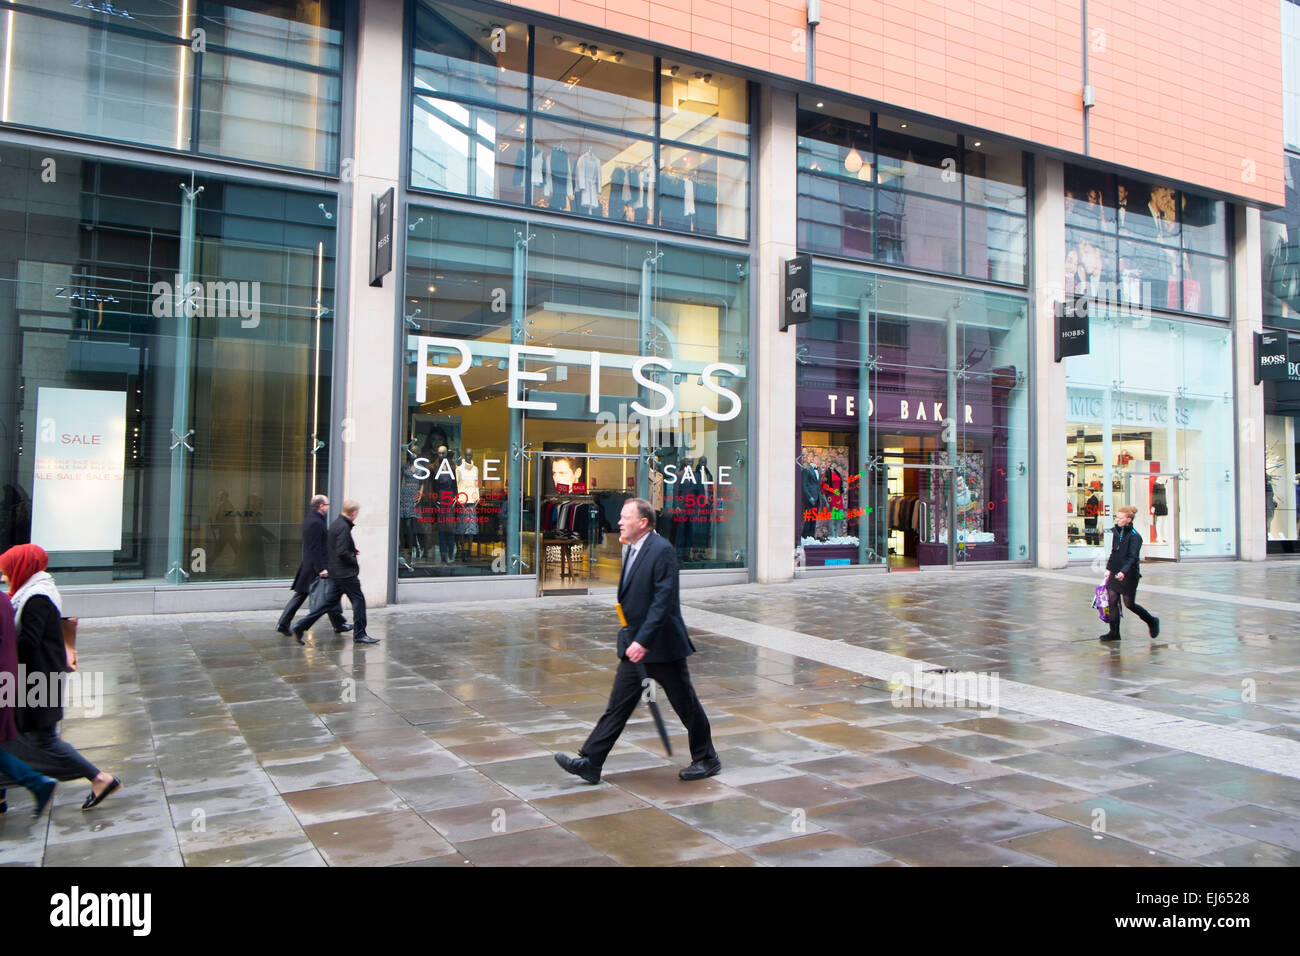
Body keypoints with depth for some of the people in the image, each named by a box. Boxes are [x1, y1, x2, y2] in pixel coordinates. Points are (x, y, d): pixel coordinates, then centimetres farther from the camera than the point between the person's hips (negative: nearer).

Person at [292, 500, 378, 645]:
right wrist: (355, 563, -9)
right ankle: (360, 635, 6)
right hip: (346, 573, -9)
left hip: (335, 573, 9)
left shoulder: (335, 524, 12)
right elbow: (342, 552, -23)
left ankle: (301, 627, 11)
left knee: (330, 602, 12)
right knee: (358, 600, 1)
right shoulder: (344, 527, -18)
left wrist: (353, 550, 16)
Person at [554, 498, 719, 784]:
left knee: (686, 705, 8)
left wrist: (643, 640, -28)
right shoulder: (631, 550, 11)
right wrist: (631, 638, 18)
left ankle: (706, 759, 25)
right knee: (618, 704, 7)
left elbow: (663, 601, -24)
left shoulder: (662, 551, -18)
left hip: (661, 644, -8)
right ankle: (590, 762, 8)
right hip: (634, 644, 8)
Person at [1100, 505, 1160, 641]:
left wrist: (1124, 571, -33)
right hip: (1115, 574, 7)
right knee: (1112, 600, -1)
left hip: (1129, 575, -7)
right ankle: (1114, 633, 4)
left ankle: (1152, 622, 29)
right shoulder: (1117, 532, 8)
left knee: (1129, 604, 4)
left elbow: (1133, 557, -22)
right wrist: (1109, 568, 20)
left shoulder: (1134, 536, -14)